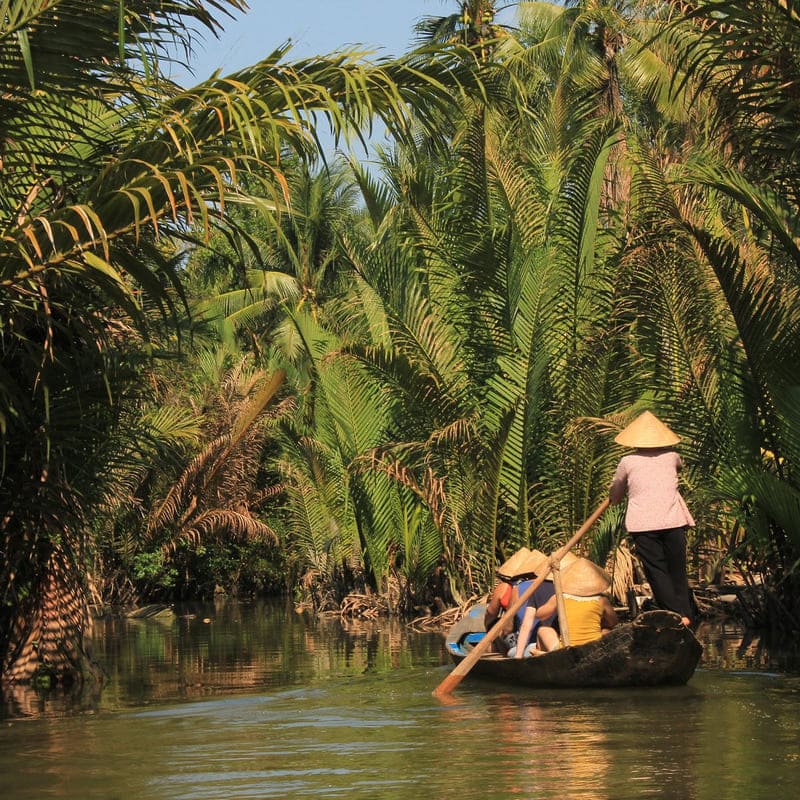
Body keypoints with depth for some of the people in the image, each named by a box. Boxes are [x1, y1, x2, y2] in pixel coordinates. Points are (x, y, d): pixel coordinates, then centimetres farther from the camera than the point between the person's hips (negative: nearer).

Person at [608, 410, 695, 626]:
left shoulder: (628, 462, 4)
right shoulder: (671, 457, 10)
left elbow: (614, 497, 15)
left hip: (643, 524, -2)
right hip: (673, 520, 2)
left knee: (656, 571, 1)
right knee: (678, 570, 11)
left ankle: (674, 615, -6)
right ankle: (685, 614, 5)